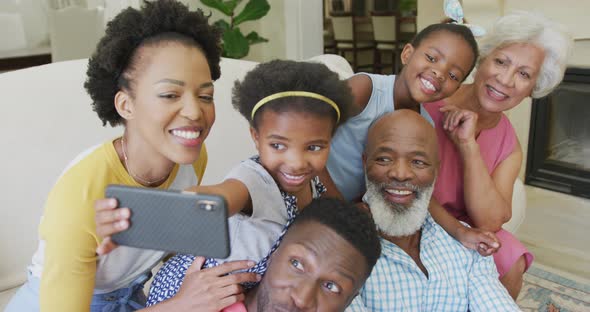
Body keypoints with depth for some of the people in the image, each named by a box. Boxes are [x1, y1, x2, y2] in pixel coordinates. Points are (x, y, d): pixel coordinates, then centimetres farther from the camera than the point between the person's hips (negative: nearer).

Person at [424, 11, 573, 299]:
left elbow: (490, 221, -14)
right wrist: (459, 232, -24)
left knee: (511, 262, -21)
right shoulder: (428, 104, -16)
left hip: (462, 227, 4)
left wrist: (467, 144, -22)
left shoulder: (510, 147, -1)